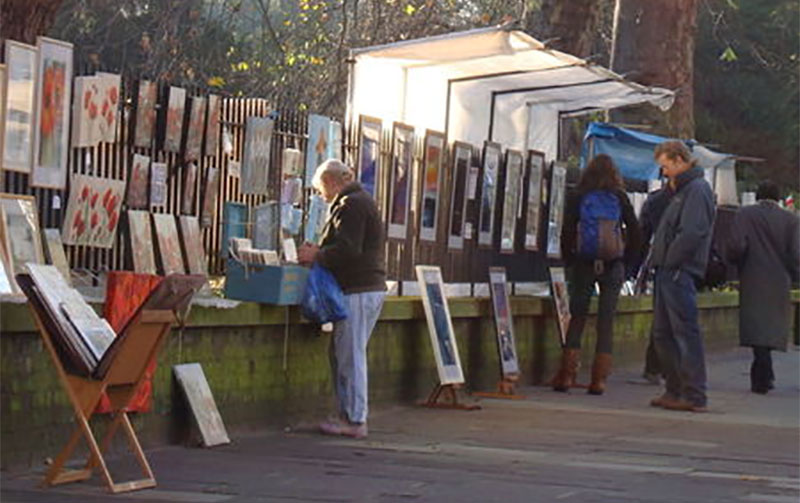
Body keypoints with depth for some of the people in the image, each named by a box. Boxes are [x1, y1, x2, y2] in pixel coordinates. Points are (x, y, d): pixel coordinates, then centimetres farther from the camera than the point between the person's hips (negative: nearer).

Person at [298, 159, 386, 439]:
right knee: (342, 353, 14)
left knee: (350, 355, -7)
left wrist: (316, 255, -8)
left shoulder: (350, 205, -12)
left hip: (358, 291, -11)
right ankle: (348, 414, 16)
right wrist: (318, 251, 16)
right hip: (369, 287, 11)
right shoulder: (361, 200, 22)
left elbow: (348, 250, -21)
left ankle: (355, 420, -6)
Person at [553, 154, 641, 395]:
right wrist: (625, 258, 10)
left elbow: (567, 232, -3)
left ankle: (567, 375, 0)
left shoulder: (578, 198, 0)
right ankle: (599, 379, 0)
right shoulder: (620, 198, 2)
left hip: (583, 264, 0)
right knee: (606, 322, 3)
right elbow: (635, 232, 1)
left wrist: (569, 260, 8)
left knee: (577, 319, 6)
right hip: (613, 266, 0)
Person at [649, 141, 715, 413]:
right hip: (669, 272, 10)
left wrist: (670, 261, -16)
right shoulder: (684, 189, 21)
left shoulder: (697, 189, -10)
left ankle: (694, 396, -8)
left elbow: (691, 233, -21)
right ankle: (675, 390, 19)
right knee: (662, 332, 13)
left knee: (686, 332, -9)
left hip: (679, 272, -10)